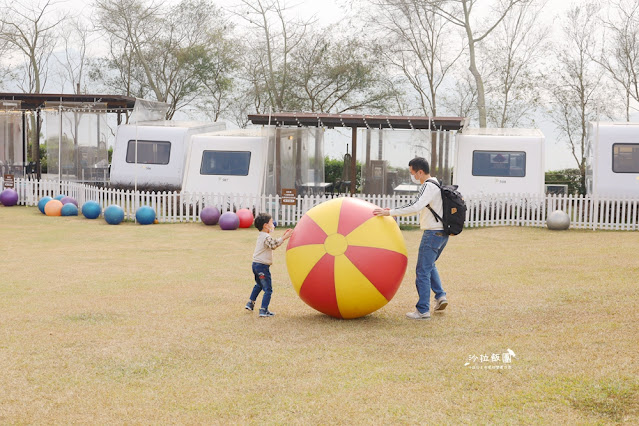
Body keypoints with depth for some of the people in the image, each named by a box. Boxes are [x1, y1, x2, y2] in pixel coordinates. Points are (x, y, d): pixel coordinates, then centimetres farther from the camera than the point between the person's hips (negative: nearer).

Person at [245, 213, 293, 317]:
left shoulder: (261, 236, 15)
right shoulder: (266, 237, -16)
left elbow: (273, 242, 20)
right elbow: (274, 245, -30)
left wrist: (282, 237, 15)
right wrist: (284, 238, -29)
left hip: (256, 264, 10)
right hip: (262, 266, -10)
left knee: (259, 285, 31)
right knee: (268, 289, -5)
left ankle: (250, 303, 37)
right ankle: (263, 310, -9)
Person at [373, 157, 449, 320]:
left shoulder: (429, 186, -16)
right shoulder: (435, 185, 16)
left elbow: (415, 207, -30)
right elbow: (418, 208, 22)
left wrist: (389, 213, -26)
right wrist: (393, 212, 17)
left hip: (433, 233, -10)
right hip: (442, 233, 10)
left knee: (422, 271, -4)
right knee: (430, 266, 25)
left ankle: (423, 310, -1)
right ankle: (440, 296, 16)